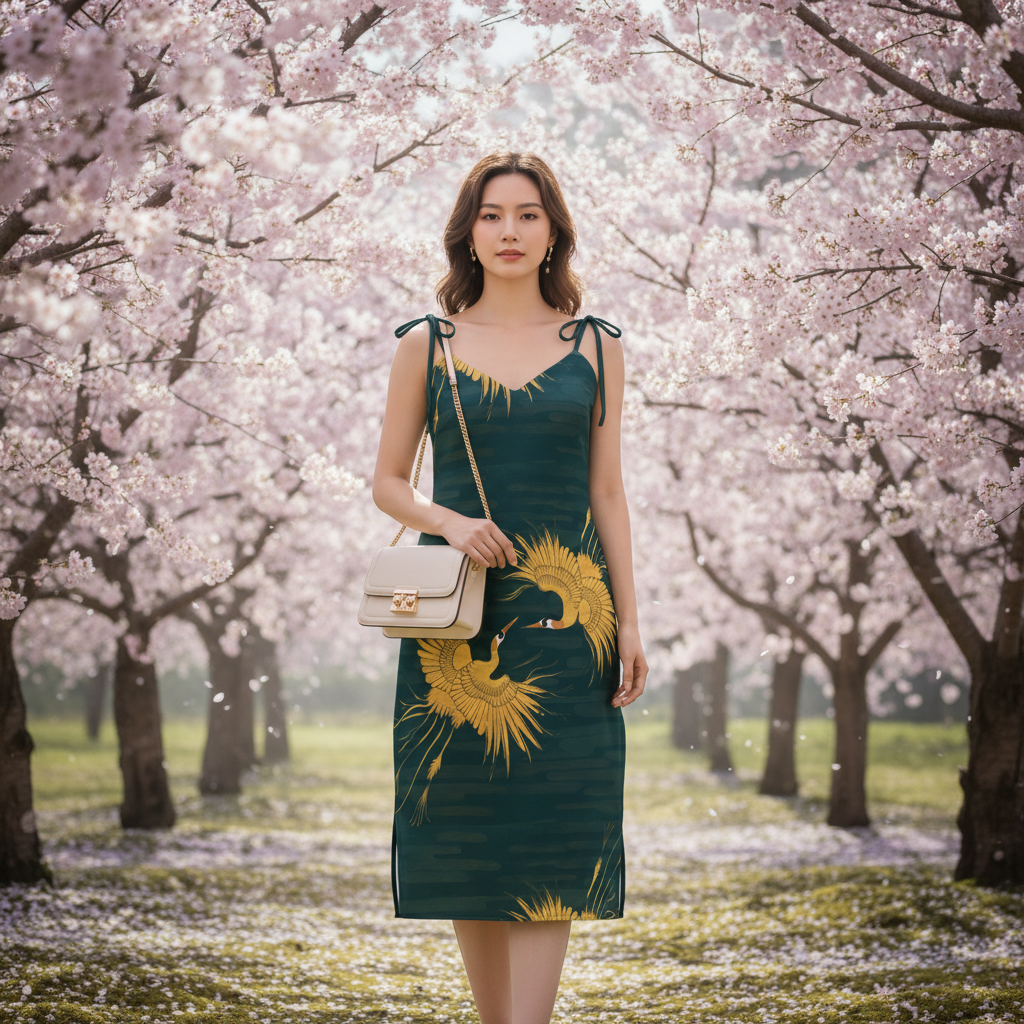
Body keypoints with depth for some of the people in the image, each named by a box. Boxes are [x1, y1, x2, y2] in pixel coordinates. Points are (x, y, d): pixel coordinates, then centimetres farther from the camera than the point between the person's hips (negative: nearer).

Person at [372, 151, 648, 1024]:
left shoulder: (595, 348, 8)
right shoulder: (426, 346, 7)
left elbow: (608, 492, 8)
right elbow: (388, 483, 9)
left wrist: (628, 622, 2)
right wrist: (448, 521, -11)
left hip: (564, 616, 0)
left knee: (550, 835, -8)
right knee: (466, 835, 2)